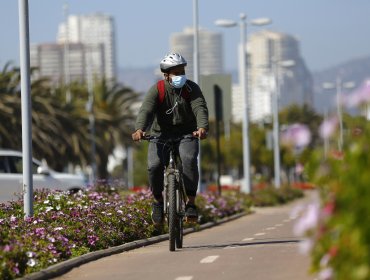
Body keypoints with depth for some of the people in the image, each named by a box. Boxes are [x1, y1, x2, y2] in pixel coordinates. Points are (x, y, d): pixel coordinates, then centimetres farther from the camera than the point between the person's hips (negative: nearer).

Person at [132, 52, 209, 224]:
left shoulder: (192, 88, -6)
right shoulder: (157, 90, -8)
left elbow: (200, 108, -22)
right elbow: (146, 110, -24)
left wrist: (202, 128, -44)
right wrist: (139, 129, -45)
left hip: (187, 135, 0)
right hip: (161, 135, 0)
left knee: (189, 160, -31)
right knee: (155, 165, -25)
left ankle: (191, 203, -19)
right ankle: (158, 200, 2)